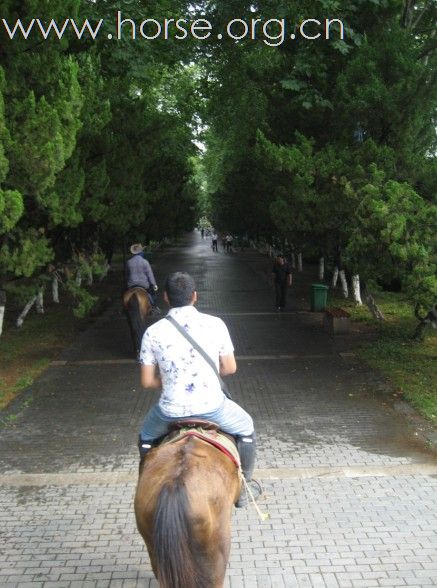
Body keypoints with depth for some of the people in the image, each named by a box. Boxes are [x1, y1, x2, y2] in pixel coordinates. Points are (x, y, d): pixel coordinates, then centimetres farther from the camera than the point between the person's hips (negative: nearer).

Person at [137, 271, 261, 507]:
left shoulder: (153, 333, -5)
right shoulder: (215, 324, -5)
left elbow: (147, 381, -1)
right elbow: (230, 368, 3)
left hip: (171, 412, 1)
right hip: (212, 407, 0)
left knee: (146, 439, 34)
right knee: (246, 428, 31)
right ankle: (244, 488, 40)